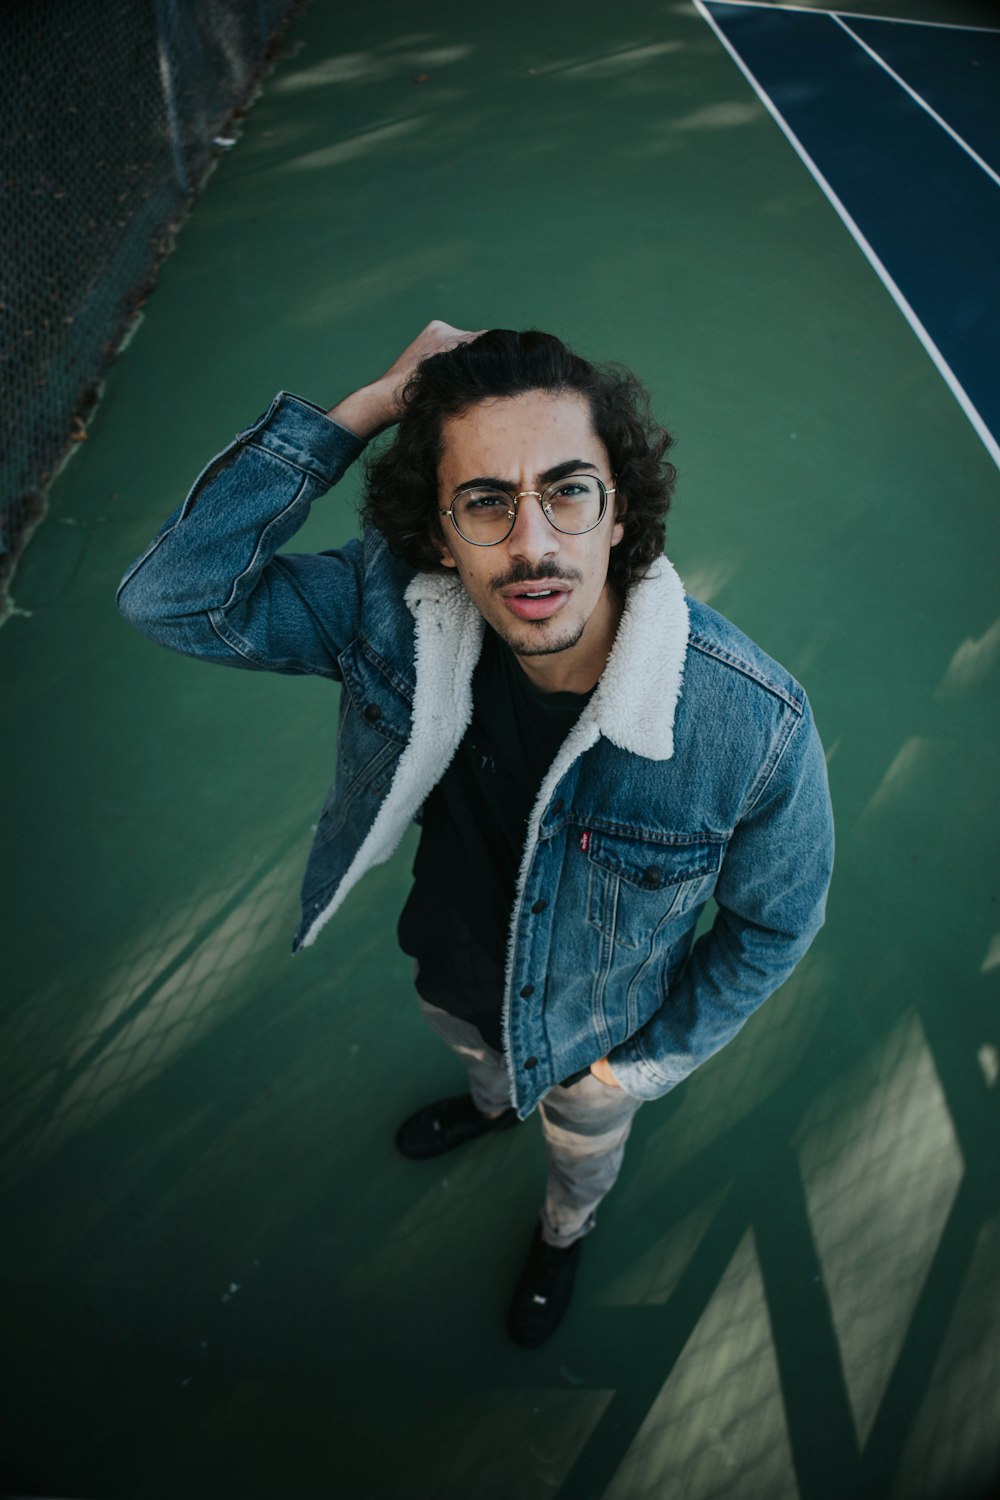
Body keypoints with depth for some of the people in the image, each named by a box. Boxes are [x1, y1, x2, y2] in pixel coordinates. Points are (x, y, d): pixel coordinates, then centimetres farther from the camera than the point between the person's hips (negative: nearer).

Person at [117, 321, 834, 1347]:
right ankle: (490, 1104, 79)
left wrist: (653, 1059, -9)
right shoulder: (397, 608, -31)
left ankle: (564, 1232, 72)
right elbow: (171, 596, -33)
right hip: (451, 974, 2)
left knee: (583, 1153, 33)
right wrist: (365, 408, -40)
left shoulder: (753, 721, -38)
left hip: (591, 1030, -2)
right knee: (476, 1053, 39)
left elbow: (776, 920, -20)